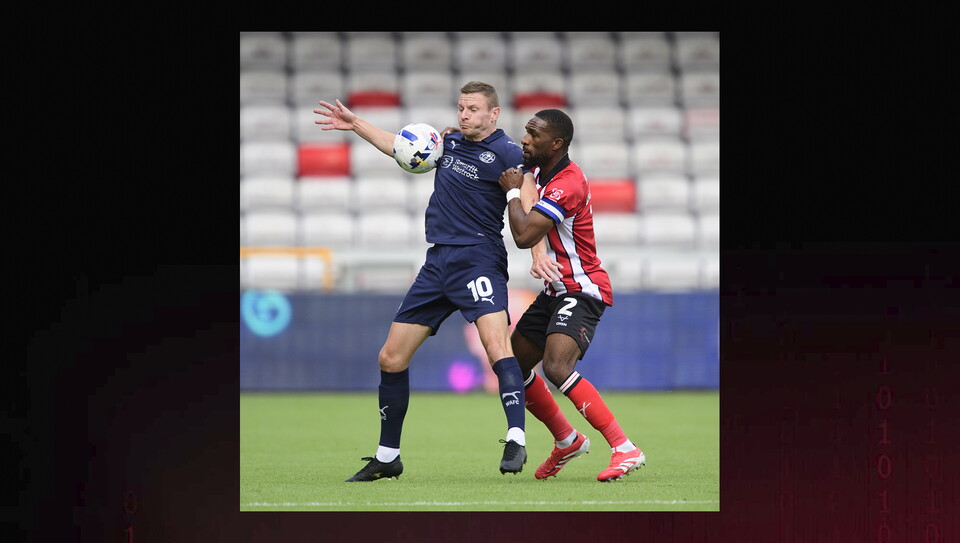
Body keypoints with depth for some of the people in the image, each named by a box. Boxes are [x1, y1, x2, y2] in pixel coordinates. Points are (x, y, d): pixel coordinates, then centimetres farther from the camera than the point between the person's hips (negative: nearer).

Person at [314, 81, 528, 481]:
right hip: (438, 264, 7)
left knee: (495, 343, -30)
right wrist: (356, 125, 33)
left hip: (479, 258, -7)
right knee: (391, 358, 7)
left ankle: (516, 440, -34)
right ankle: (388, 457, 18)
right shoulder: (449, 141, 14)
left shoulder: (506, 153, -7)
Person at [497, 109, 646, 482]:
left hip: (582, 290, -10)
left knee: (556, 367, -28)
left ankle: (625, 450, -28)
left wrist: (513, 191, -11)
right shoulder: (538, 170, 7)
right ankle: (567, 441, 29)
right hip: (556, 290, 10)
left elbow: (524, 235, -26)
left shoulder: (568, 185, -23)